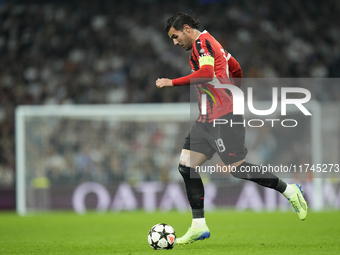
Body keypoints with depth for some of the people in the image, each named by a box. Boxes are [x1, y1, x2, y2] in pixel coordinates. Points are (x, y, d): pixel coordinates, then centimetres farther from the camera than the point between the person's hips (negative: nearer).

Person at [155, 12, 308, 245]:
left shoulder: (201, 42, -9)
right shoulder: (210, 44, 21)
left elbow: (206, 74, -26)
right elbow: (235, 68, 32)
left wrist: (172, 82, -23)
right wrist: (230, 96, 35)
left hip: (223, 118, -10)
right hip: (208, 120, 10)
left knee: (237, 168, -10)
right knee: (186, 166, 1)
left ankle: (290, 191, 5)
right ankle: (199, 226, 1)